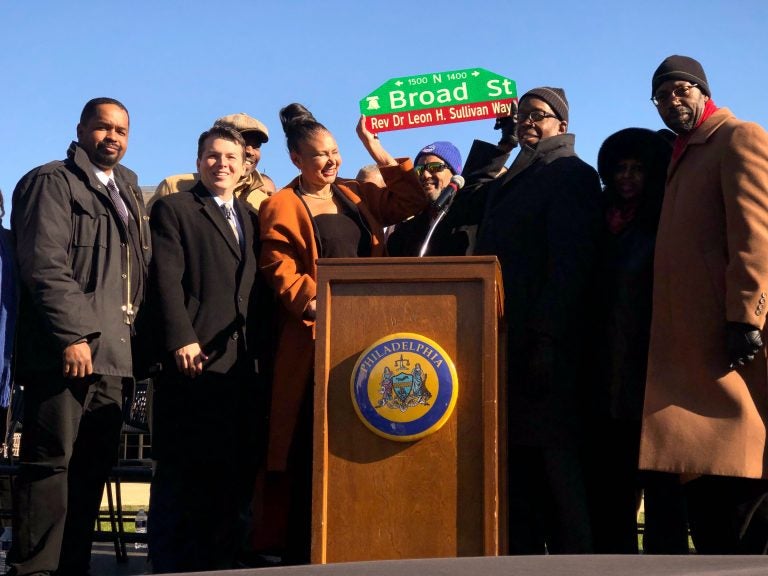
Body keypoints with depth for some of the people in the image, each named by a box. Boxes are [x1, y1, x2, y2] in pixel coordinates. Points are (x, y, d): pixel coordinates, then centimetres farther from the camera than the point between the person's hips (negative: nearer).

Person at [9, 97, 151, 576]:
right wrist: (72, 336, -19)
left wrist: (140, 338, 13)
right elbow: (45, 266, -12)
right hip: (66, 349, -7)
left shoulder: (130, 193, 21)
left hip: (113, 351, 7)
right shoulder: (51, 182, -1)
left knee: (94, 466, 7)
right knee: (51, 461, -5)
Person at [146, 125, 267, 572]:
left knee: (235, 469, 4)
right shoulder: (174, 209, 6)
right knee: (184, 469, -2)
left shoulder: (252, 218, 22)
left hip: (244, 362, 5)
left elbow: (257, 287, 17)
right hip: (195, 359, -5)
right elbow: (167, 280, -5)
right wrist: (182, 340, -15)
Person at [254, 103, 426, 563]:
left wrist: (375, 147, 12)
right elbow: (280, 270, -8)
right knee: (314, 450, -4)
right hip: (316, 338, -5)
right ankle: (302, 551, 5)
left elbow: (411, 199, 12)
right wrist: (314, 302, -23)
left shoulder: (358, 195, 17)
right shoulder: (282, 207, 1)